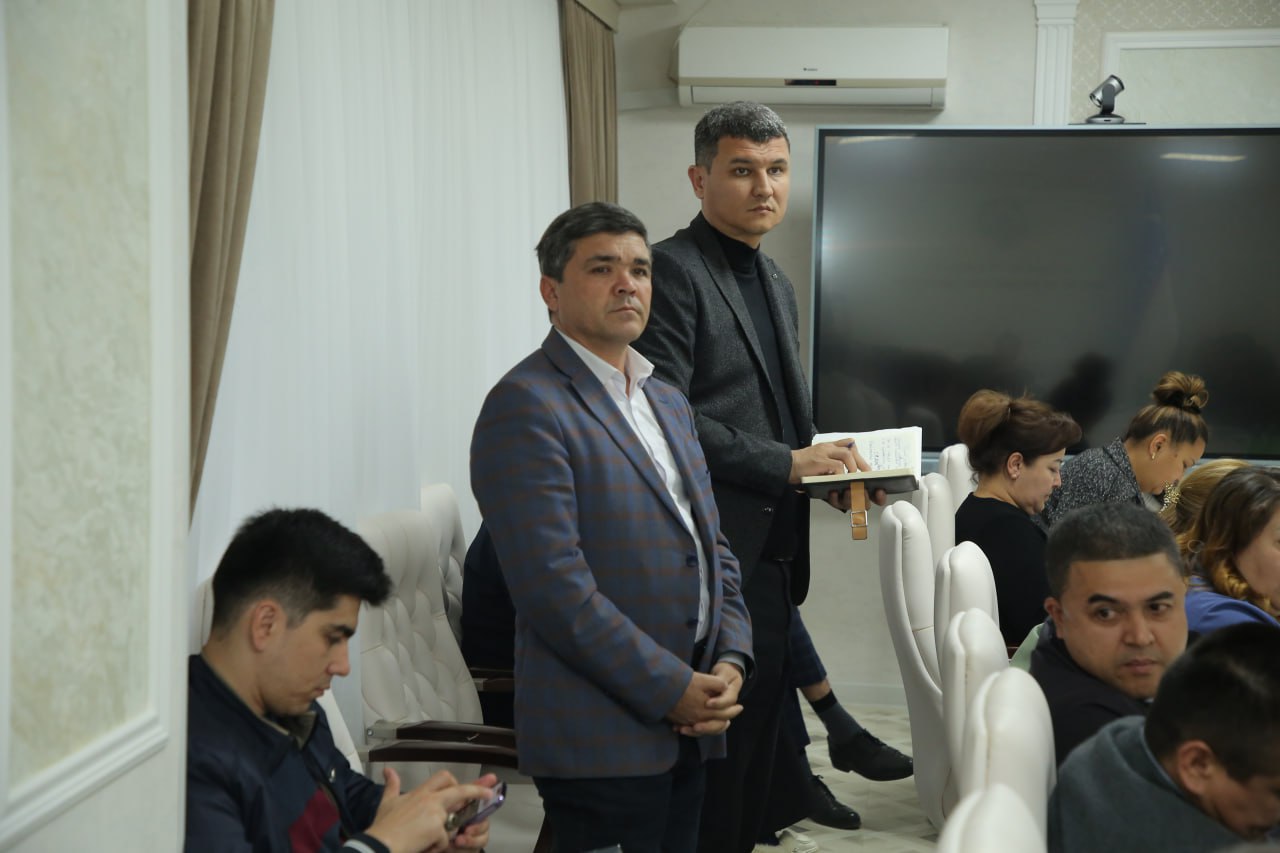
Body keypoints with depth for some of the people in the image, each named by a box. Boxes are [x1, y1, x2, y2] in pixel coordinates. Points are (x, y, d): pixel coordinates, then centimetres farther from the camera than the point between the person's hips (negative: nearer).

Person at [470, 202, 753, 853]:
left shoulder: (669, 403, 17)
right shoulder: (526, 406, -12)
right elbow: (554, 585, -19)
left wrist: (730, 659, 0)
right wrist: (671, 689, -16)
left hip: (687, 727, 8)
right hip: (601, 741, -8)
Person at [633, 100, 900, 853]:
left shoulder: (775, 281, 18)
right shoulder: (672, 270, -11)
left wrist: (829, 465, 5)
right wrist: (788, 464, -19)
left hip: (771, 552, 9)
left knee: (758, 727, 14)